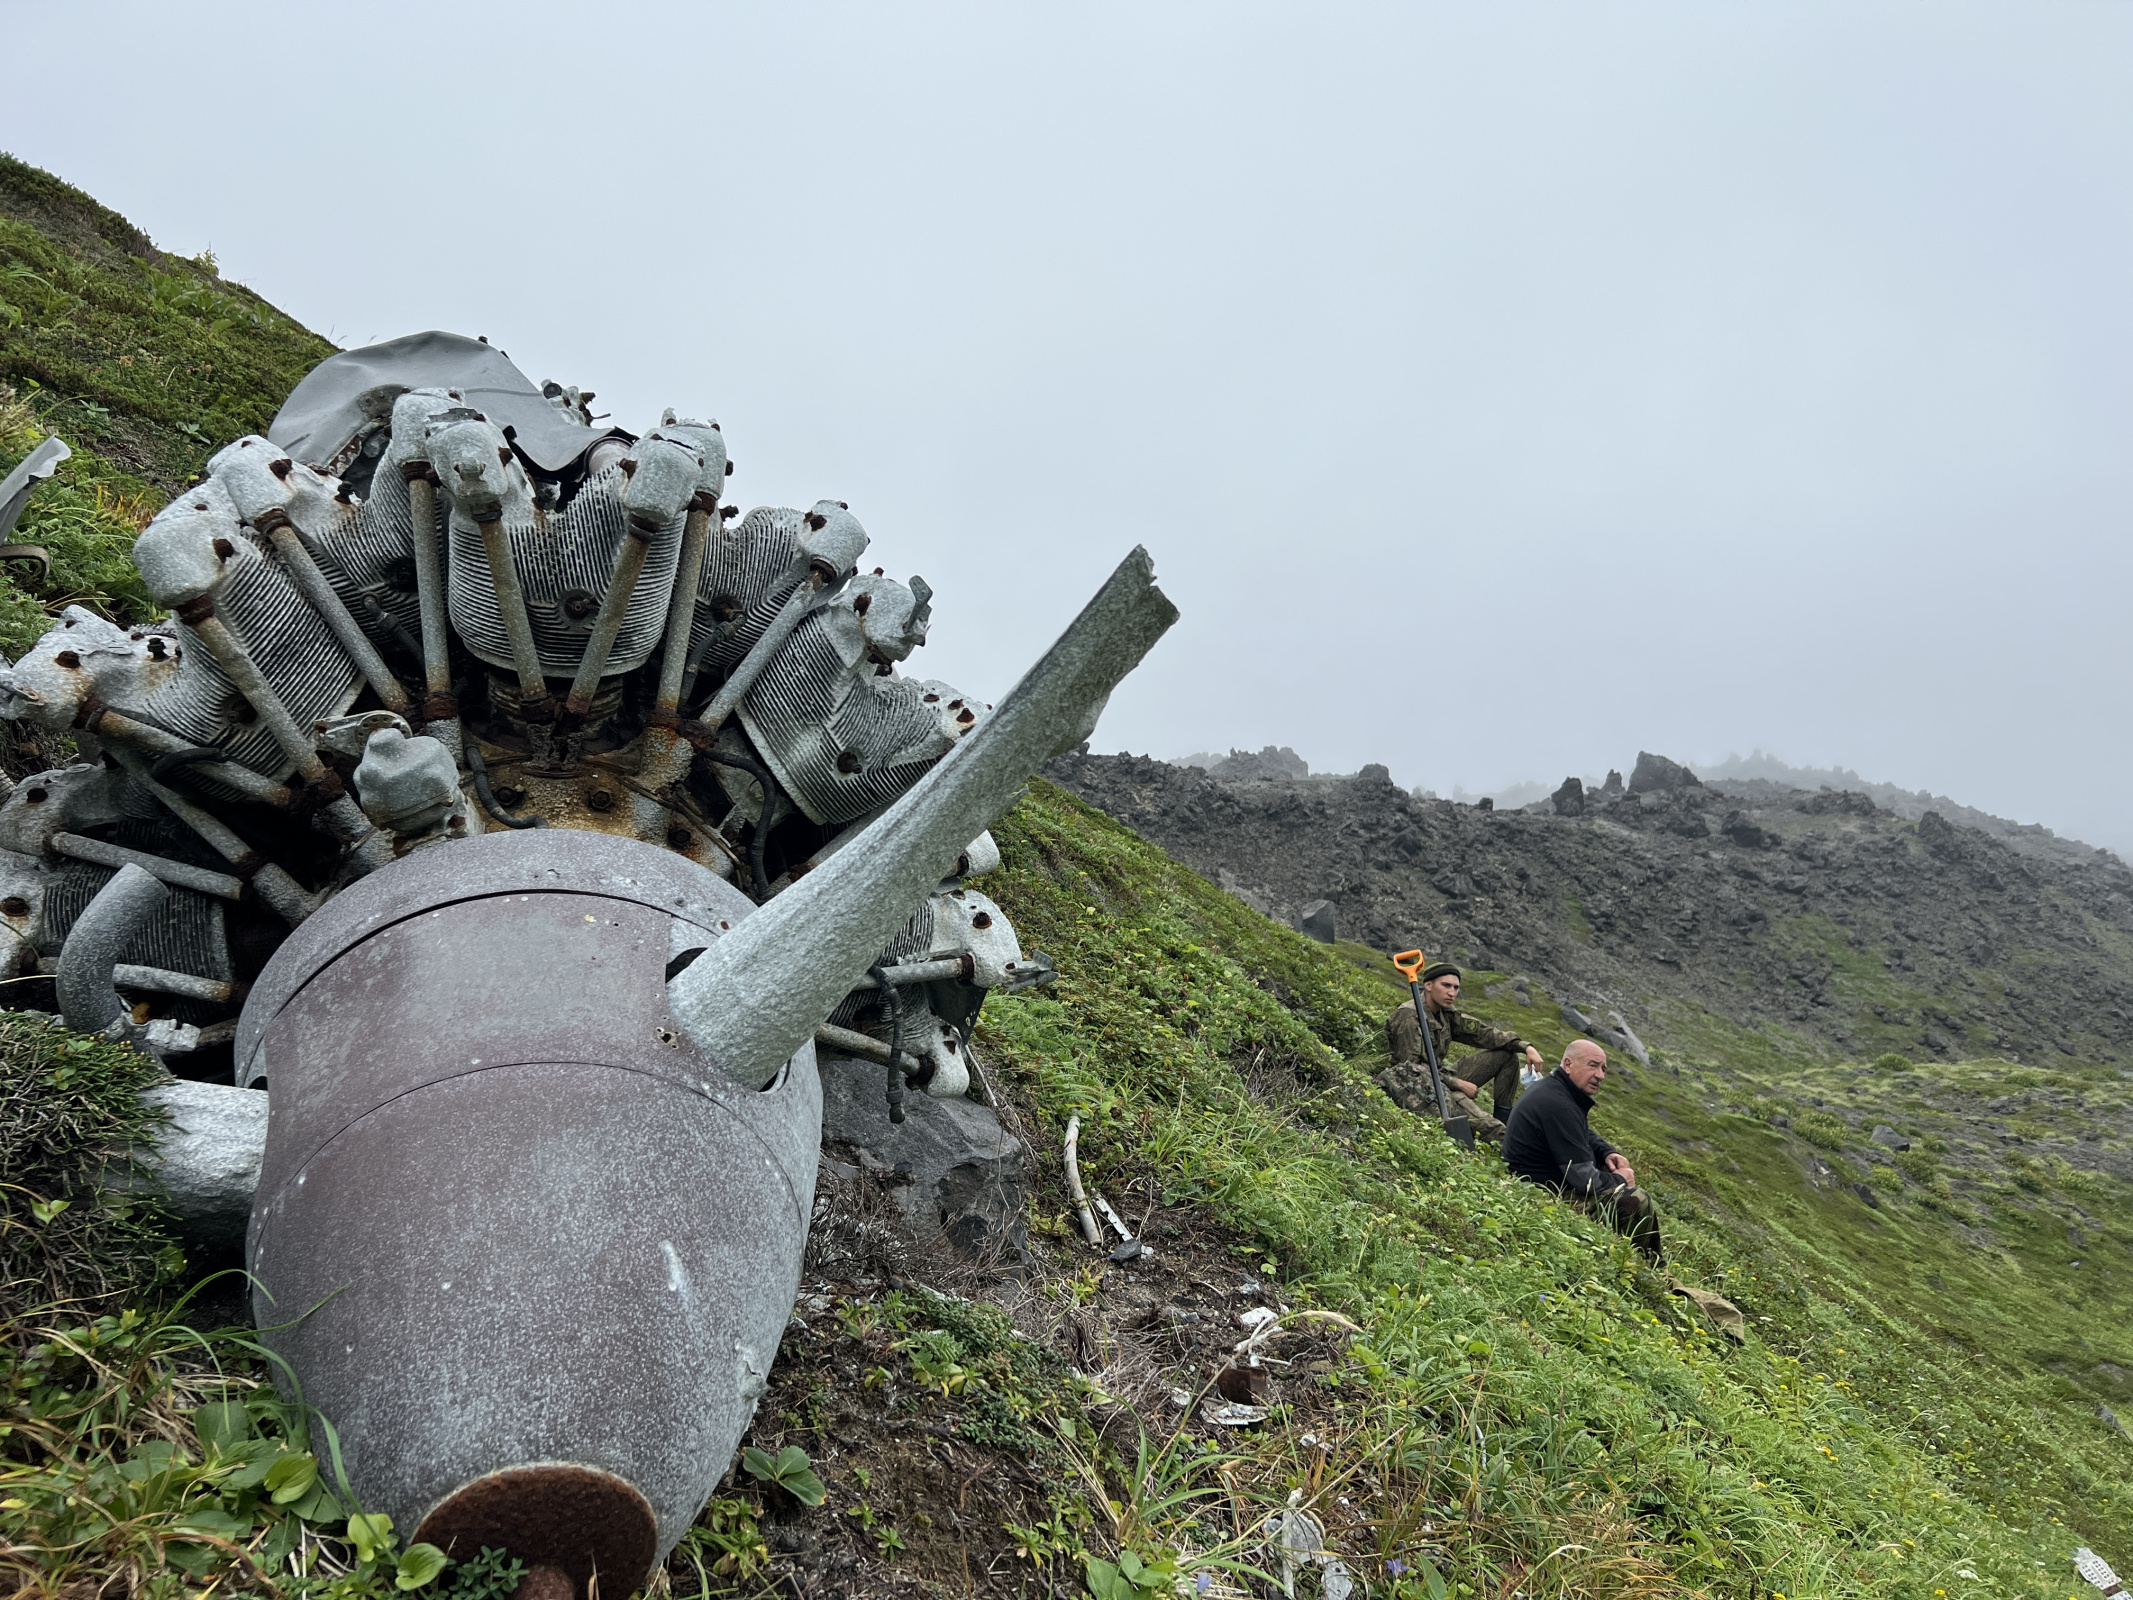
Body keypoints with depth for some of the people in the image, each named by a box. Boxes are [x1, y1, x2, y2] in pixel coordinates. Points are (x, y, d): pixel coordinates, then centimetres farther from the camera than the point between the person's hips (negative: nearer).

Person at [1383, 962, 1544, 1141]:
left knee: (1507, 1054, 7)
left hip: (1443, 1078, 9)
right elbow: (1410, 1067, -21)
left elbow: (1483, 1033, 3)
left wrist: (1526, 1047, -10)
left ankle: (1503, 1118, 6)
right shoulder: (1409, 1016, -17)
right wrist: (1457, 1083, -20)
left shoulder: (1445, 1013, 8)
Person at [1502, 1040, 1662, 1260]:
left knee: (1624, 1172, 19)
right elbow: (1585, 1180, -28)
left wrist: (1607, 1152, 3)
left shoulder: (1553, 1087, 3)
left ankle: (1656, 1259, 29)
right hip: (1550, 1192, -11)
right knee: (1637, 1202, -13)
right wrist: (1619, 1180, -8)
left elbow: (1584, 1134, 23)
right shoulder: (1558, 1105, -30)